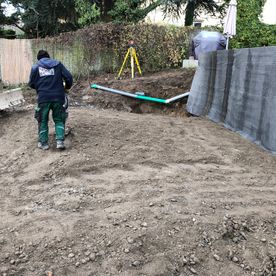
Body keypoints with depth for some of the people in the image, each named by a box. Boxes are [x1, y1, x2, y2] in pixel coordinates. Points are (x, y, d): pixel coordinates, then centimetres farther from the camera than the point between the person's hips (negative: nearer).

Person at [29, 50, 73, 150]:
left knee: (43, 121, 13)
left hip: (43, 98, 0)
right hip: (58, 97, 1)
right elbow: (69, 77, 1)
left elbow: (31, 84, 10)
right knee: (59, 120, 13)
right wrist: (67, 86, 20)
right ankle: (60, 141, 1)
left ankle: (43, 143, 17)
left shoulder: (35, 67, 8)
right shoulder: (57, 64, 8)